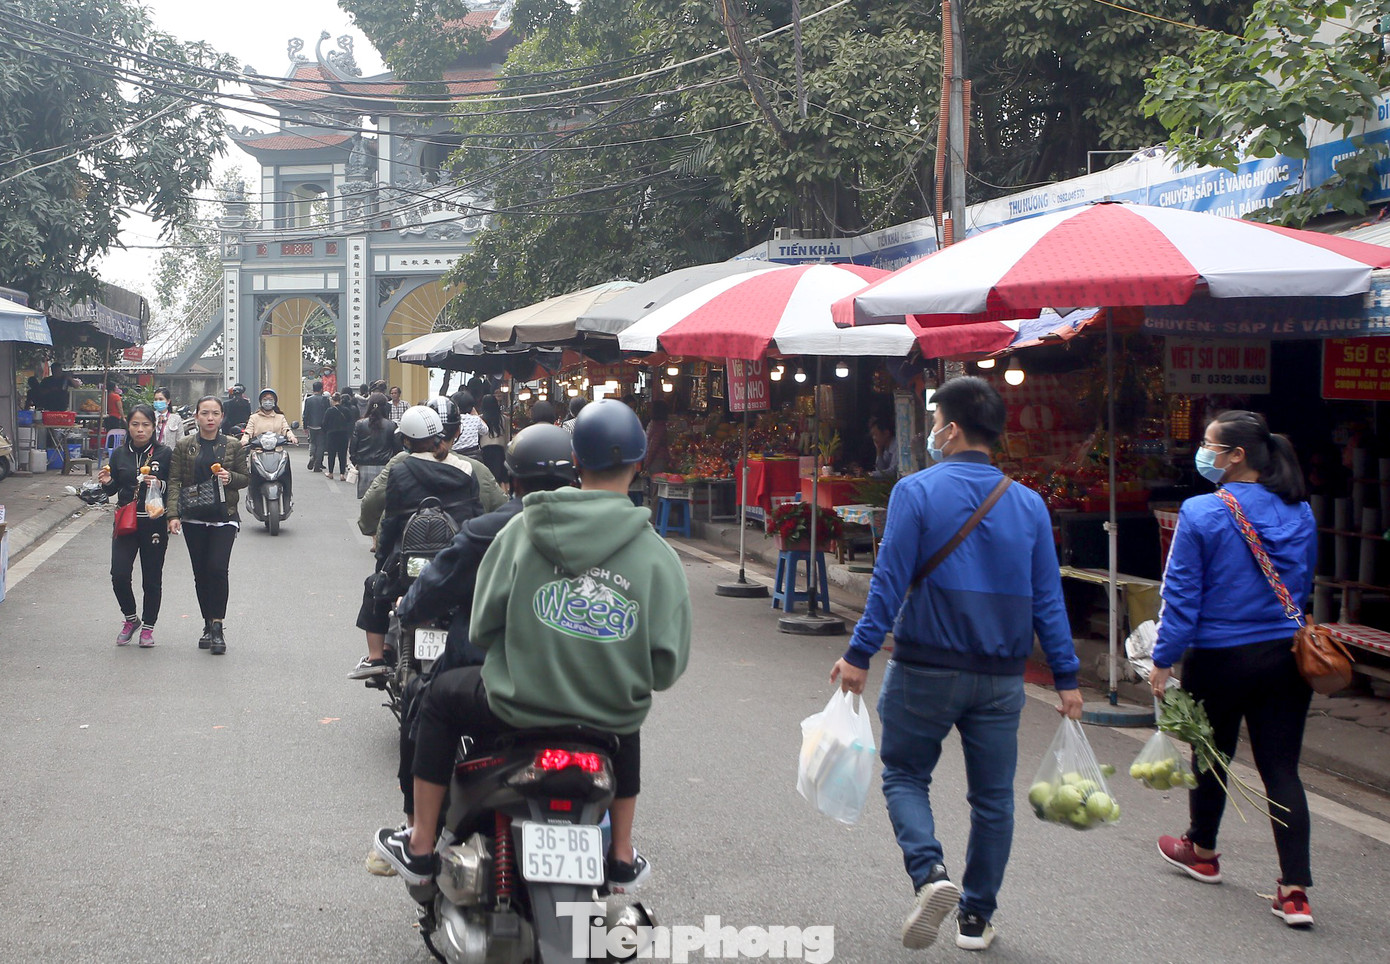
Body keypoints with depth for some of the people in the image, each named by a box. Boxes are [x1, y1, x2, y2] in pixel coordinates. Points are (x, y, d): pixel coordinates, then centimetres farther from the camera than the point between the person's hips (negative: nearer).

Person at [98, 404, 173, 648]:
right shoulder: (119, 454, 7)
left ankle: (148, 627, 20)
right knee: (119, 575, -9)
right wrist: (106, 483, -7)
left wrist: (160, 485, -21)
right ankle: (131, 618, 16)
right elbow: (113, 490, 14)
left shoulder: (164, 453, -3)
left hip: (154, 523, -2)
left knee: (152, 580, 3)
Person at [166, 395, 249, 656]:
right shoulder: (184, 446, 3)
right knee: (201, 573, 6)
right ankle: (208, 625, 19)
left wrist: (230, 477, -13)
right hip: (194, 518, 2)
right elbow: (175, 481, 0)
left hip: (224, 517, -2)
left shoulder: (233, 446, 3)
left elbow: (246, 478, 10)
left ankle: (217, 627, -9)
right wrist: (173, 514, -10)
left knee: (217, 568, -15)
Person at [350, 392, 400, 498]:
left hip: (365, 467, 1)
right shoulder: (391, 426, -2)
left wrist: (355, 462, 17)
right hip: (384, 467, -1)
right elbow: (397, 448, 2)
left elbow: (352, 447, 3)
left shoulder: (360, 424, -1)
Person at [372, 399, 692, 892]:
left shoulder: (524, 531, -10)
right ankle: (622, 857, 41)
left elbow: (482, 625, -4)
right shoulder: (658, 556, -11)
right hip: (609, 717, 1)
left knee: (440, 698, 29)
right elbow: (667, 664, -9)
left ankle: (420, 846, 32)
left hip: (518, 704, -1)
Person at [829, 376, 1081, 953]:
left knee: (904, 775, 13)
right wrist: (1065, 677, 8)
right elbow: (1048, 598, 4)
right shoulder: (1028, 504, 4)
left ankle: (930, 873, -11)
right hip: (1000, 677, 3)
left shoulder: (916, 492, -8)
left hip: (925, 668, -3)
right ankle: (976, 917, 20)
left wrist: (859, 654, -7)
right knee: (992, 796, 13)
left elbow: (890, 582, -12)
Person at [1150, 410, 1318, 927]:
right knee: (1281, 768, 4)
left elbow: (1182, 594, -12)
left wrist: (1163, 660, -4)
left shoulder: (1201, 514, -15)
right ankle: (1295, 889, -4)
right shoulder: (1299, 514, 1)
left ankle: (1202, 850, 40)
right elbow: (1303, 583, 14)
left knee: (1211, 755, 18)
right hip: (1286, 657, 4)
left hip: (1221, 659, -3)